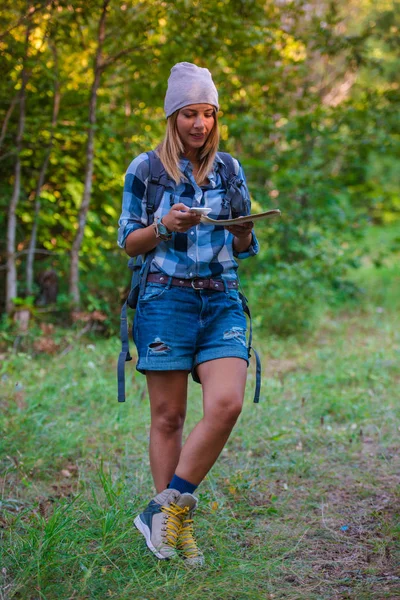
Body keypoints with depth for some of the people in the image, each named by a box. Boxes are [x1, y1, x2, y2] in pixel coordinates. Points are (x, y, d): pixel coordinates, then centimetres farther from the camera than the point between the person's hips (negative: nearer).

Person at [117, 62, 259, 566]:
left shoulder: (229, 170, 13)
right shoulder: (145, 169, 4)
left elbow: (244, 249, 16)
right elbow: (128, 241, 5)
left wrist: (243, 231, -7)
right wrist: (165, 226, -14)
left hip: (222, 302, 3)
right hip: (166, 297, -2)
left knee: (226, 404, -15)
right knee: (167, 417, 0)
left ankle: (166, 508, -2)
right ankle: (178, 523, 13)